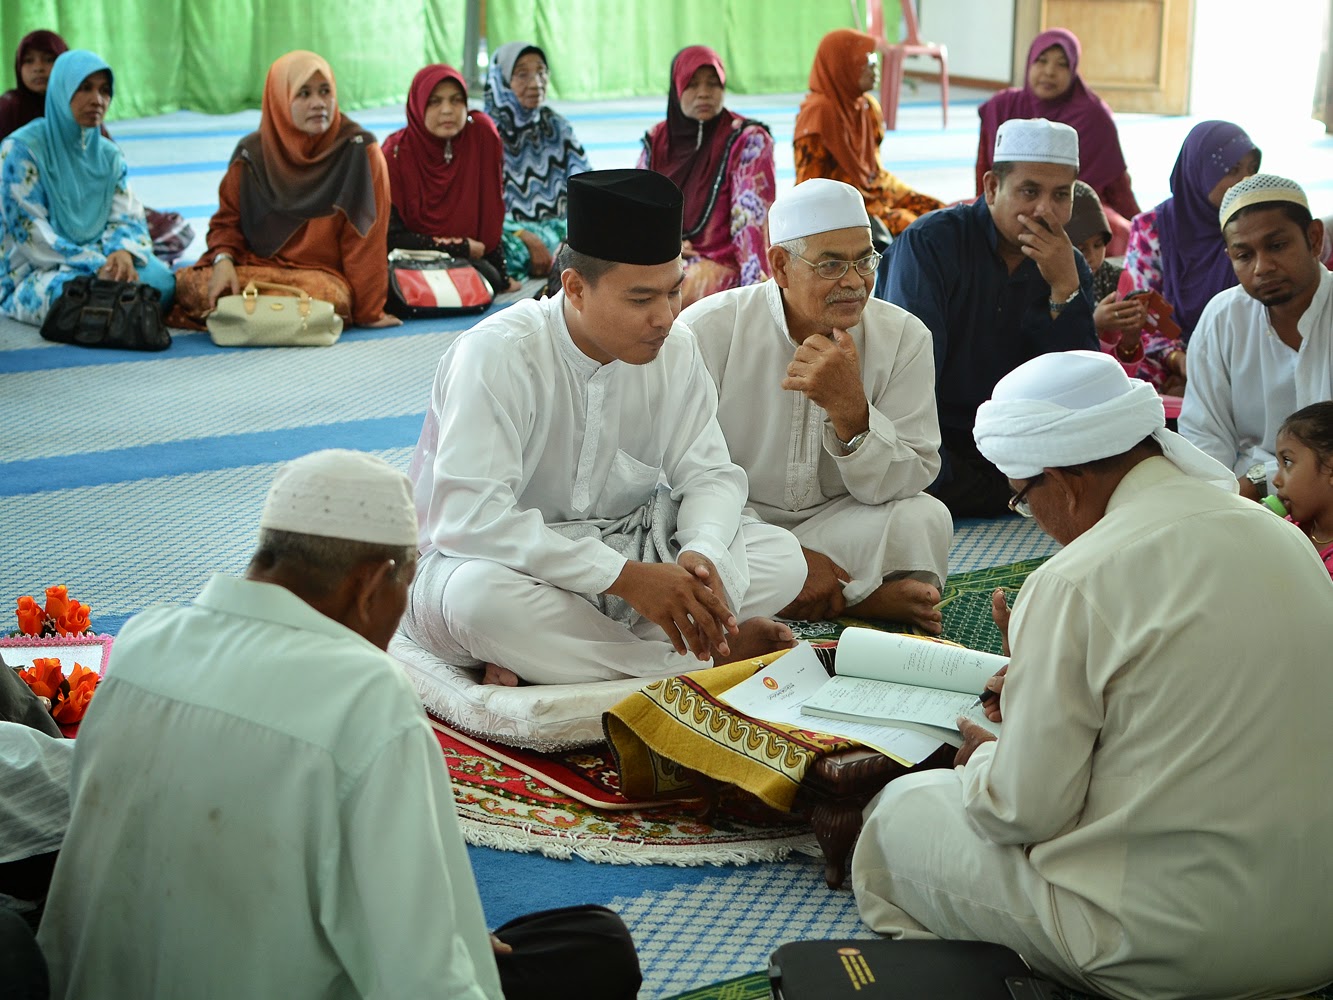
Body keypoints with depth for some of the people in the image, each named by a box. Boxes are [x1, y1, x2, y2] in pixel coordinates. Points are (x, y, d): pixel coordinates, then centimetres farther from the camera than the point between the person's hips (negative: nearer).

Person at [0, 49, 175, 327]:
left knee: (160, 279, -25)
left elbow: (127, 219, 3)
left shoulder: (109, 155, 11)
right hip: (32, 272, -4)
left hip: (100, 259, 5)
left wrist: (123, 253, -22)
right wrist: (95, 266, -24)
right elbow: (31, 233, -14)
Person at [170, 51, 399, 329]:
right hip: (257, 268, 1)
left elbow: (365, 236, -9)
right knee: (189, 284, -25)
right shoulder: (252, 153, 1)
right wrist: (223, 259, -12)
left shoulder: (358, 150, -8)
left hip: (322, 274, -1)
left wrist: (368, 310, -10)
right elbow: (228, 220, 10)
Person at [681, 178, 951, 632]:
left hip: (834, 525, 0)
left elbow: (906, 485, -11)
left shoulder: (904, 338, -4)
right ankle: (867, 600, -18)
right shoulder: (710, 329, -11)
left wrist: (850, 410, -30)